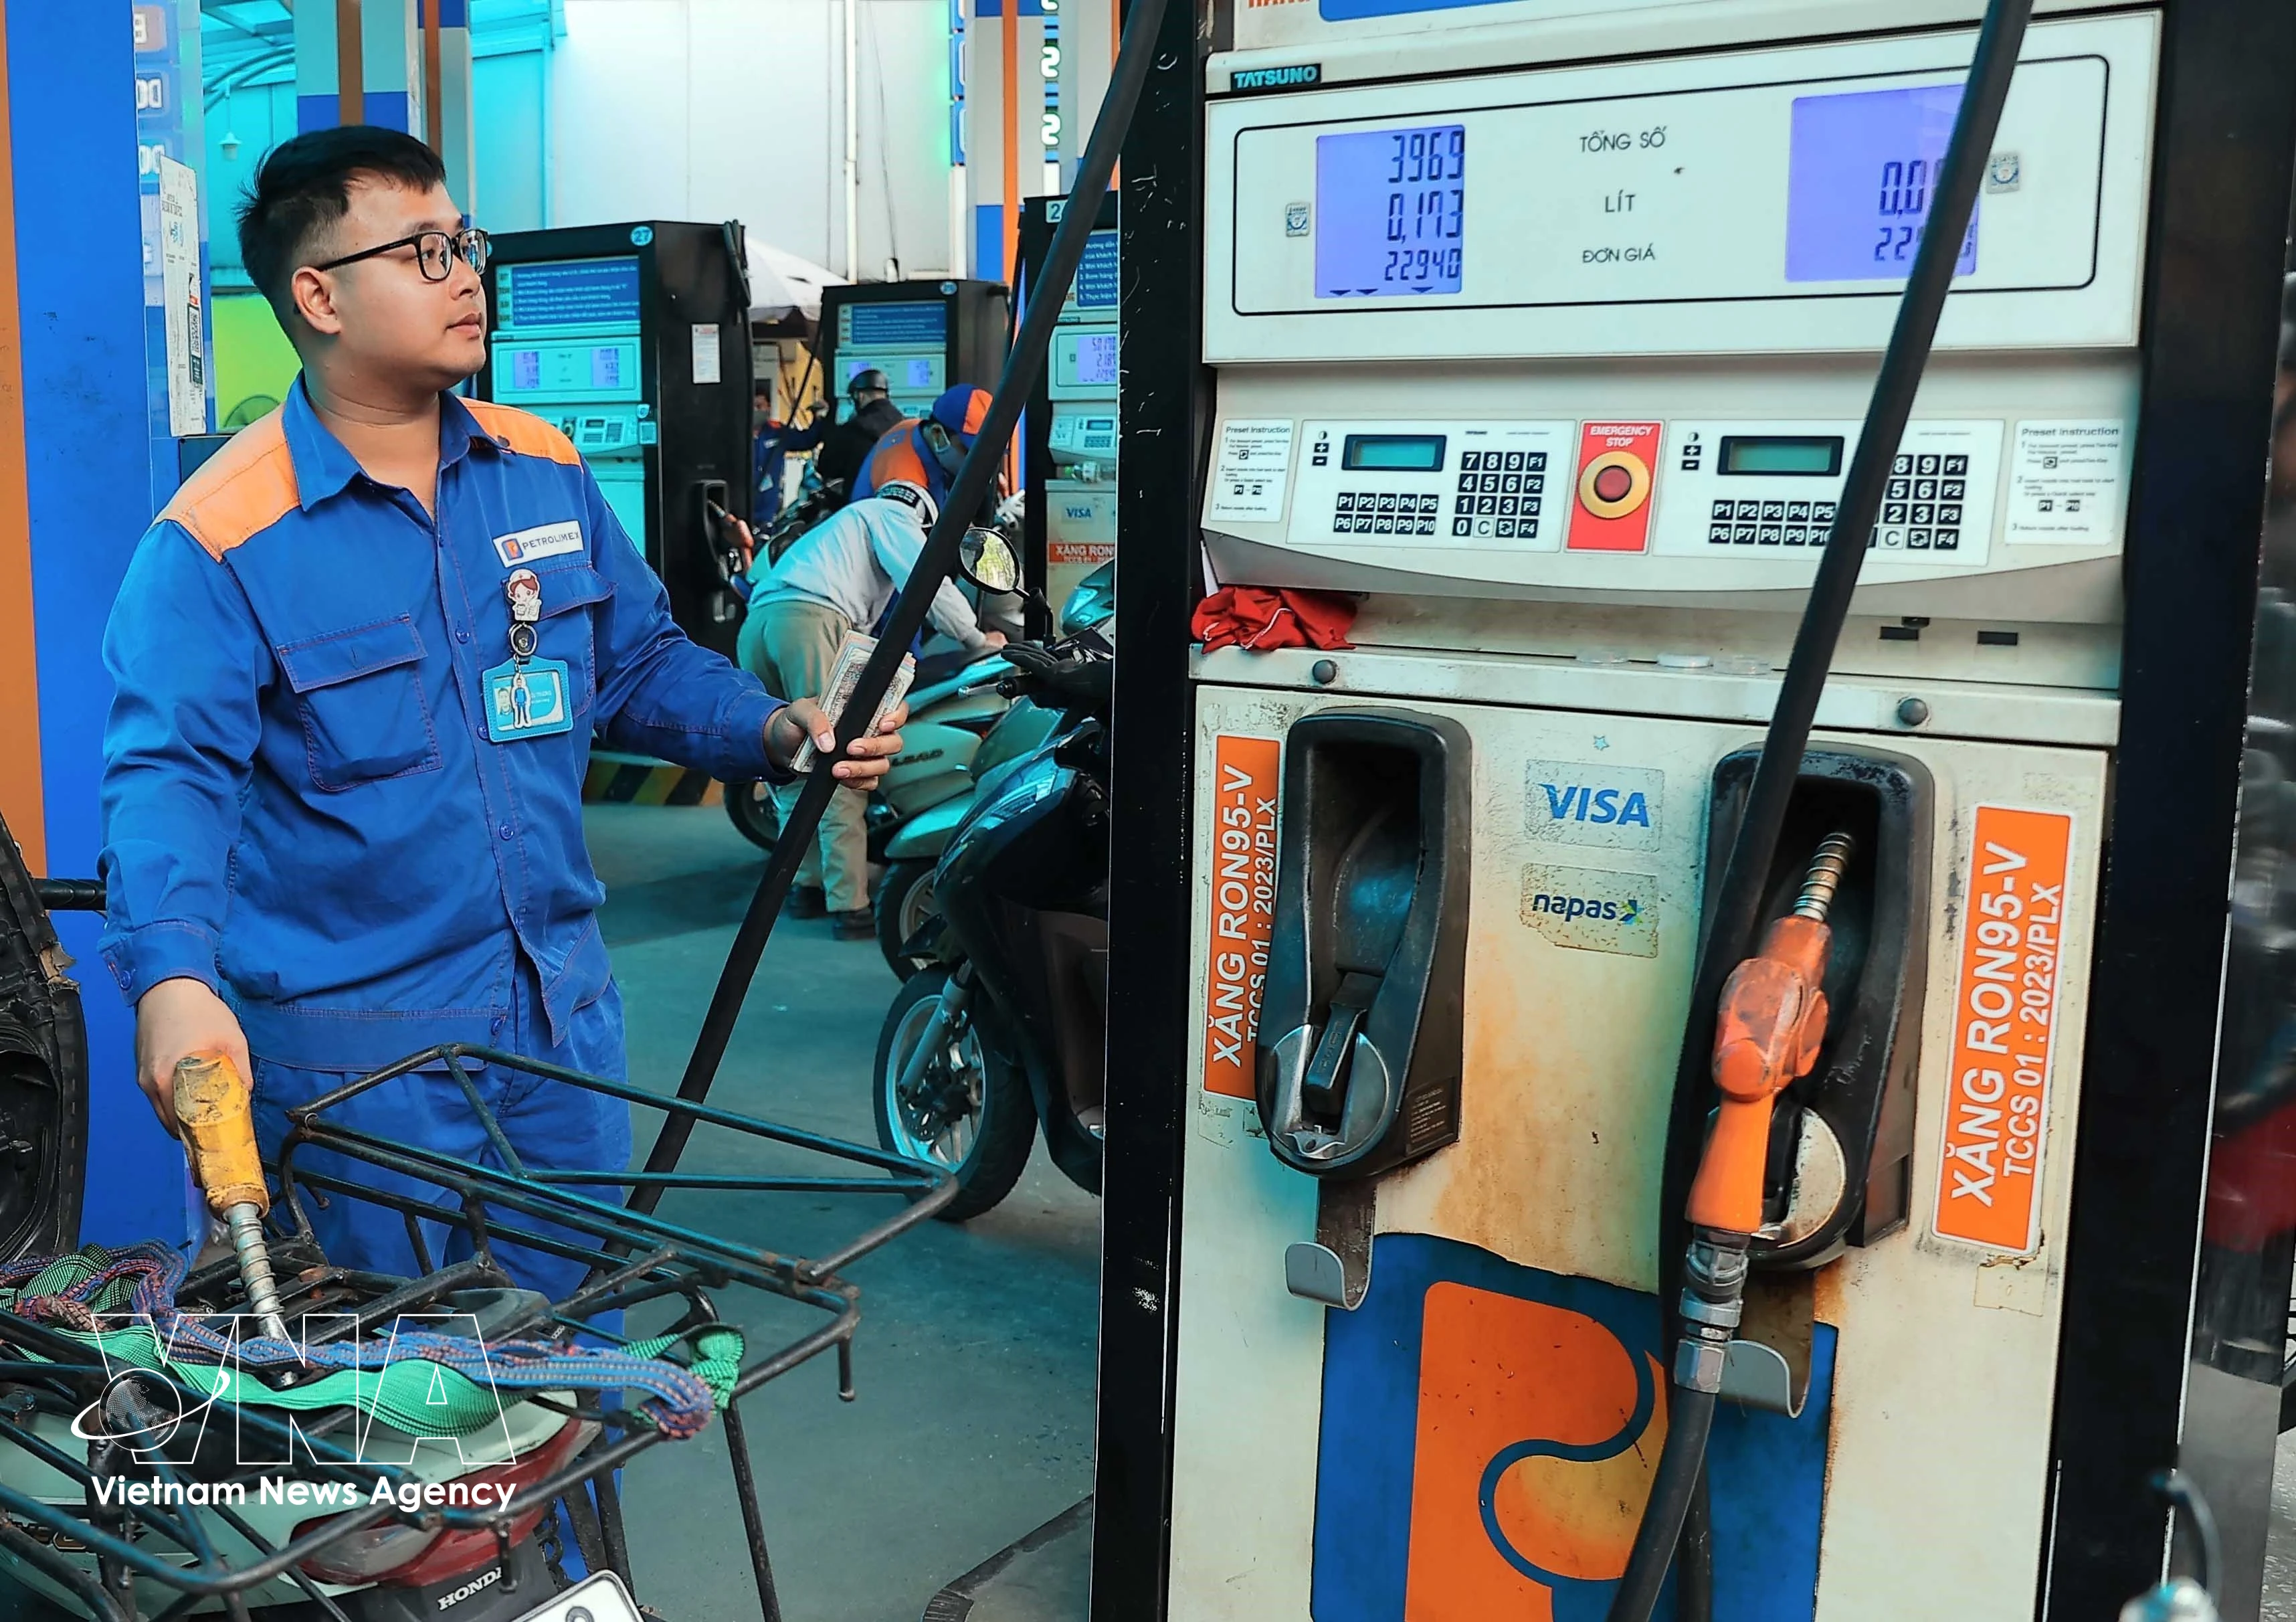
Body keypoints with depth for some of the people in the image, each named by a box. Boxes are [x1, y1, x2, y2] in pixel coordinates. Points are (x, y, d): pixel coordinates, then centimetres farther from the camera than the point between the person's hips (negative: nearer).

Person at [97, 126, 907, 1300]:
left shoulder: (545, 474, 5)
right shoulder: (219, 539, -13)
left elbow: (639, 661, 14)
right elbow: (169, 776, -19)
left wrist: (775, 731, -3)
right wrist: (174, 978, -35)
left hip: (565, 1022, 5)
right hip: (352, 1053, -5)